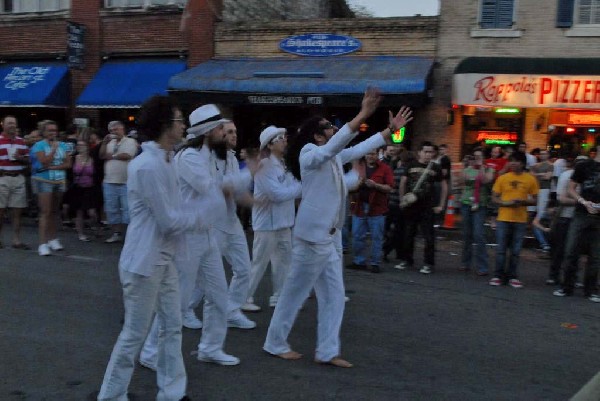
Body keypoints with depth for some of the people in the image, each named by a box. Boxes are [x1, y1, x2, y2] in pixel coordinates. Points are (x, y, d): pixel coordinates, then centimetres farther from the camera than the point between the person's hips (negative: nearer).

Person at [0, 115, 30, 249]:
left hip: (19, 179, 4)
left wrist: (20, 158, -6)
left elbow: (27, 160, 15)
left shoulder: (21, 141, 13)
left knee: (17, 211, 4)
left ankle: (16, 240, 10)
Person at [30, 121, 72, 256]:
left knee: (55, 211, 10)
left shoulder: (62, 145, 11)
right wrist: (53, 149, -11)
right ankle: (43, 243, -11)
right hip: (44, 181, -4)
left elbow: (68, 164, 3)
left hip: (60, 181, 4)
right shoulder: (39, 146, -1)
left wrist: (53, 167, -10)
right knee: (45, 212, -9)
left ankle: (53, 238, 20)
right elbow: (44, 162, -15)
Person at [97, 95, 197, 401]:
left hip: (163, 260, 9)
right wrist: (199, 217, -5)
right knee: (135, 334, 4)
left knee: (173, 327, 14)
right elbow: (169, 221, -21)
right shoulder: (147, 166, -23)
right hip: (144, 263, -9)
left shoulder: (165, 160, 9)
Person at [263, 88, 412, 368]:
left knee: (333, 296, 10)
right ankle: (275, 343, 20)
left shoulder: (334, 157, 11)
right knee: (295, 292, 4)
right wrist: (362, 115, -37)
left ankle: (327, 351, 17)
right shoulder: (310, 154, -13)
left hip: (330, 236, 9)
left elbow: (360, 148, 18)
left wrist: (391, 129, 14)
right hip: (312, 236, -9)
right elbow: (335, 145, -30)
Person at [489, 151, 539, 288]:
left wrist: (523, 201, -14)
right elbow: (494, 198, 4)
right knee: (501, 249, 3)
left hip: (520, 220, 0)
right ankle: (498, 275, 13)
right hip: (503, 219, 0)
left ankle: (512, 277, 16)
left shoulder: (530, 179, 2)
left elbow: (534, 200, 6)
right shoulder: (502, 178, 2)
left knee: (516, 251, 5)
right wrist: (505, 203, -15)